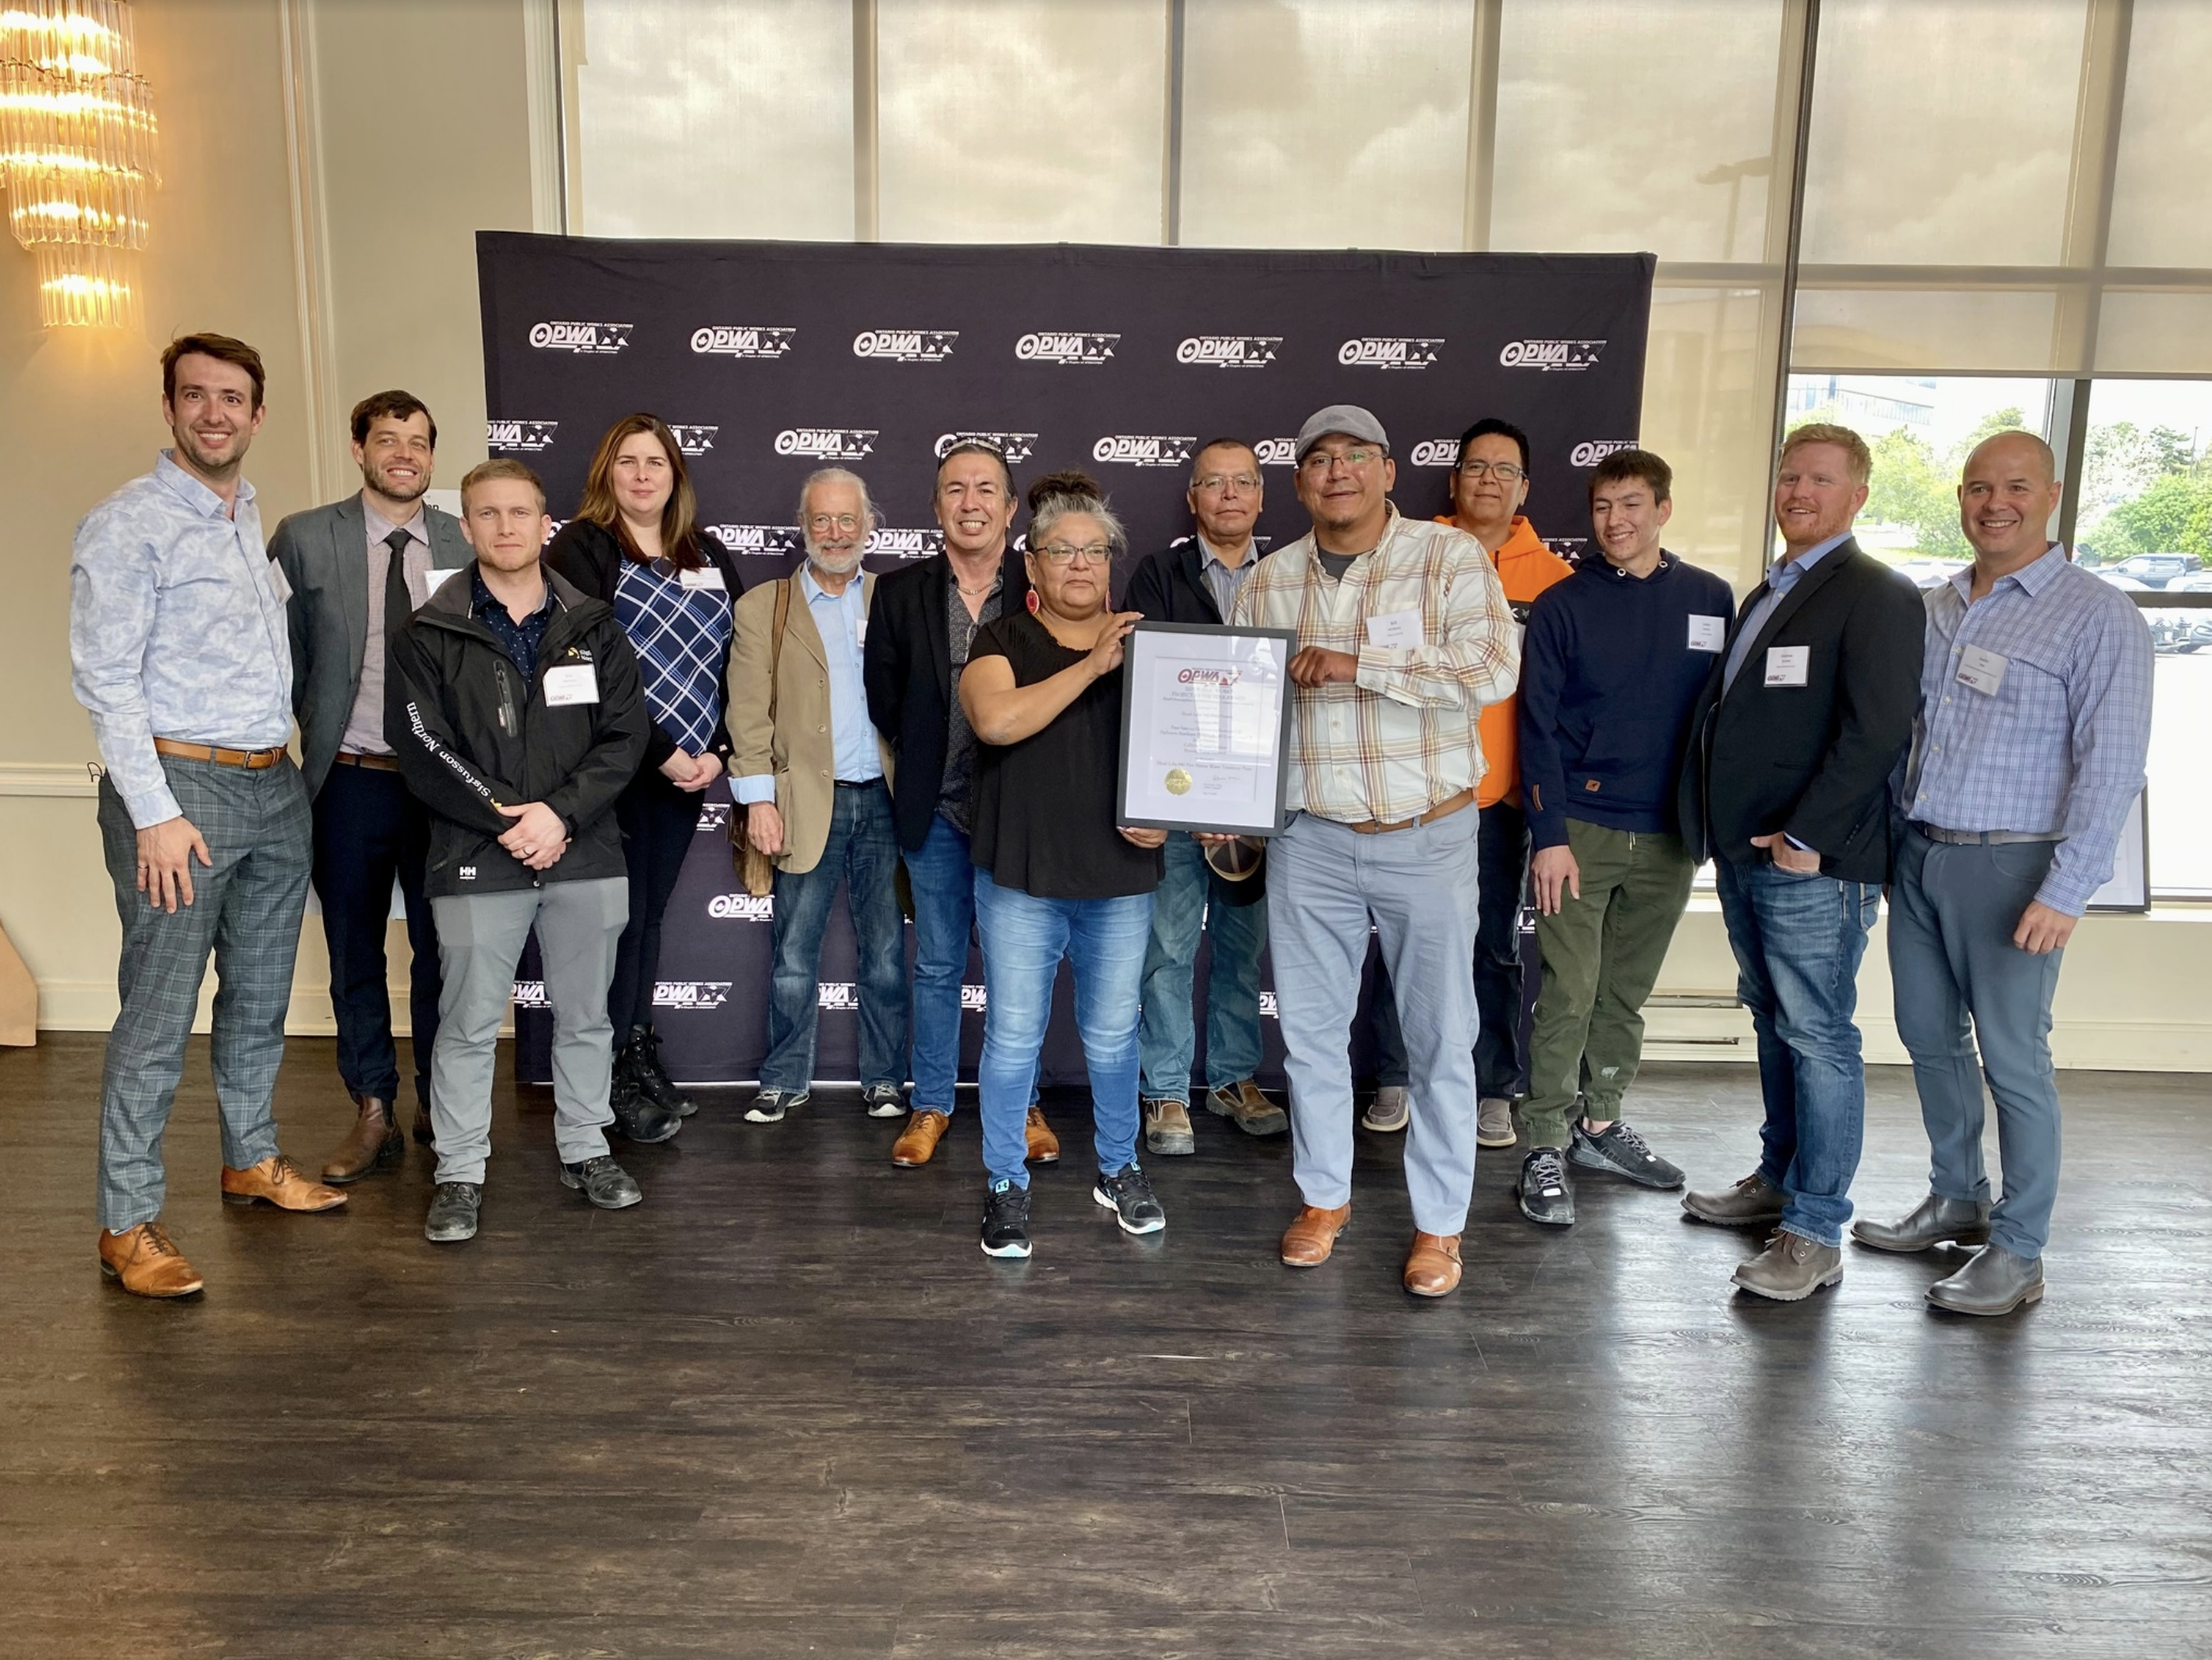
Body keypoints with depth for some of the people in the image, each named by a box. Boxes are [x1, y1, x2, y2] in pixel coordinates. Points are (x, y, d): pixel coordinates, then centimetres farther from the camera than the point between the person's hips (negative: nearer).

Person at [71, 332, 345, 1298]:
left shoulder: (256, 520, 14)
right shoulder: (129, 523, -7)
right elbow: (105, 679, -12)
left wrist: (285, 768, 11)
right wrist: (155, 813, -17)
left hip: (273, 787, 7)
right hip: (179, 784, -7)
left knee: (260, 994, 16)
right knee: (158, 1015, -3)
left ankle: (251, 1159, 33)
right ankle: (128, 1225, 6)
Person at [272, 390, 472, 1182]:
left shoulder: (464, 543, 4)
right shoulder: (305, 539, 1)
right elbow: (281, 656, 4)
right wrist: (313, 740, -3)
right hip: (350, 782, 0)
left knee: (441, 949, 8)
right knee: (355, 955, 9)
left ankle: (439, 1104, 24)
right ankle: (374, 1113, 21)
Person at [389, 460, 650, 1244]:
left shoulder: (594, 628, 8)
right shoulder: (429, 635, 2)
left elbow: (625, 734, 0)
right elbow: (421, 745, -7)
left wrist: (560, 813, -13)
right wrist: (506, 817, -15)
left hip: (586, 854, 2)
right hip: (476, 858, -2)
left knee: (586, 1015, 12)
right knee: (469, 1023, 3)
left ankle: (585, 1149, 28)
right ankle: (459, 1172, 17)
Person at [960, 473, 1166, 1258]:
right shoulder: (1003, 641, -2)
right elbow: (997, 719, -22)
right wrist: (1091, 665, -20)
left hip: (1120, 878, 3)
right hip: (1021, 877, -2)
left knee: (1112, 1036, 14)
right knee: (1013, 1037, 4)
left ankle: (1119, 1169, 33)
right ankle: (1007, 1185, 21)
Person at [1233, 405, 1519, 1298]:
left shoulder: (1450, 558, -5)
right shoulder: (1269, 582, 7)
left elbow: (1492, 668, -18)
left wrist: (1358, 665, -21)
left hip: (1428, 838, -3)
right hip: (1310, 838, 3)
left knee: (1440, 1035, 6)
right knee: (1311, 1028, 12)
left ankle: (1439, 1223, 21)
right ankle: (1325, 1196, 31)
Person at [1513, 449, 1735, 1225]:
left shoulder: (1710, 599, 5)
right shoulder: (1562, 606, -2)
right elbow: (1537, 726, -5)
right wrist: (1548, 834, -12)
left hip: (1670, 836, 3)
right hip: (1580, 828, -3)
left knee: (1627, 994, 14)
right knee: (1568, 995, -3)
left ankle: (1600, 1125, 28)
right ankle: (1546, 1148, 6)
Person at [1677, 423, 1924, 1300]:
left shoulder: (1877, 595, -8)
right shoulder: (1763, 596, 19)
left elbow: (1876, 730, -17)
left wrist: (1805, 836, -19)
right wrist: (1727, 832, 11)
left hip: (1813, 863, -9)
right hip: (1745, 855, 9)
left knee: (1819, 1040, -3)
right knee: (1775, 1024, 18)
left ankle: (1814, 1233, 4)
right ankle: (1779, 1181, 31)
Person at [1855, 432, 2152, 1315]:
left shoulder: (2097, 616, -7)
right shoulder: (1933, 608, 11)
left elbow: (2111, 766, -13)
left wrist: (2065, 890, -19)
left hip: (2008, 867, -6)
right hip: (1916, 854, 6)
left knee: (2013, 1059, 0)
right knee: (1930, 1038, 15)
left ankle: (2018, 1251, 12)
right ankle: (1957, 1199, 32)